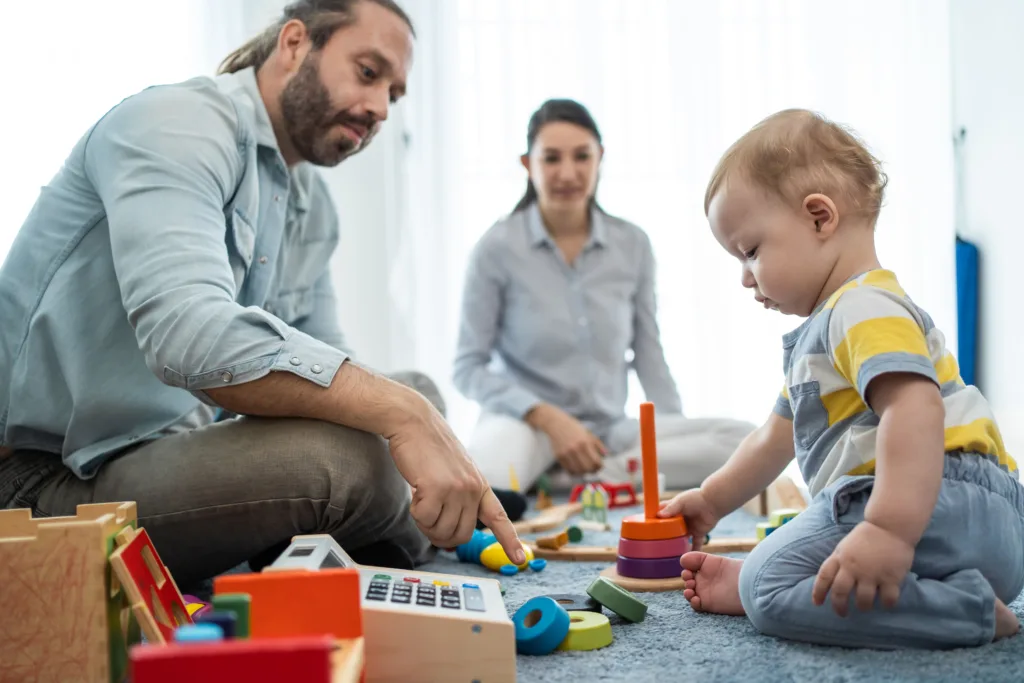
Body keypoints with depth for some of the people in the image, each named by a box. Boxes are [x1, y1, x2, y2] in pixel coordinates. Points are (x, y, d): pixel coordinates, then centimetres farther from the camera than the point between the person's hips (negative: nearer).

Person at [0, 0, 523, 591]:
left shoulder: (313, 208, 13)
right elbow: (188, 333, -32)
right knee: (342, 455, -31)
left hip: (174, 453, 10)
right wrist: (400, 411, -36)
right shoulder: (178, 125, -15)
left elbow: (327, 372, 15)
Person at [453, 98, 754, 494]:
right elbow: (469, 369, -3)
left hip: (608, 431, 5)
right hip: (528, 426, -4)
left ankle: (574, 479, -21)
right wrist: (549, 417, -16)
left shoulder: (632, 245, 6)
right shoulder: (497, 249, -4)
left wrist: (678, 439, -1)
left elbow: (649, 356, 12)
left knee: (746, 440, -21)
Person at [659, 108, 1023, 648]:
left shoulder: (866, 308, -11)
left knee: (772, 587, -24)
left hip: (944, 501, -12)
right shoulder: (821, 332, 26)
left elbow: (915, 408, -29)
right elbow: (779, 435, 37)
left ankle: (970, 611, -27)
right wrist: (712, 500, 44)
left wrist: (890, 529, -40)